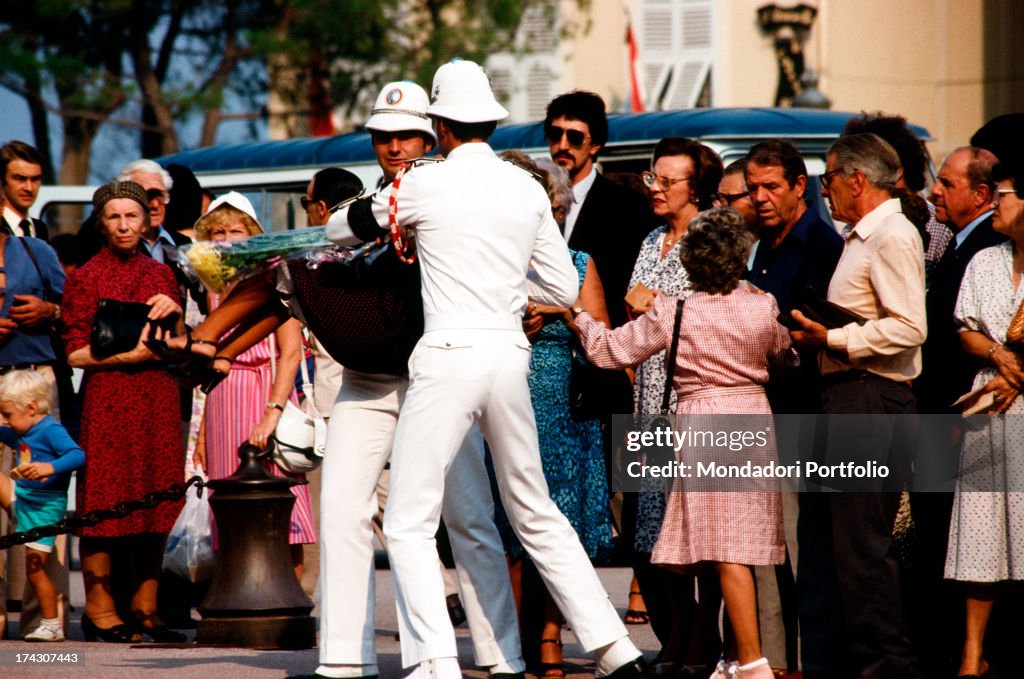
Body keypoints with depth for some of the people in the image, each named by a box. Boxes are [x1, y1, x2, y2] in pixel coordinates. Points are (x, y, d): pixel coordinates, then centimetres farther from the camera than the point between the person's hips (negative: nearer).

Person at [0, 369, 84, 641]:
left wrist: (50, 467, -44)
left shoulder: (51, 431, -18)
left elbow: (77, 455, -31)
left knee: (35, 568, -6)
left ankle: (51, 625, 4)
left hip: (44, 506, -9)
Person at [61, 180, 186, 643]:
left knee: (156, 501, 2)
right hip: (108, 394, -4)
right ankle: (99, 607, 1)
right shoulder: (86, 278, 0)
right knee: (105, 500, -5)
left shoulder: (160, 275, 14)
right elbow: (75, 353, -4)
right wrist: (126, 354, -16)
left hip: (158, 395, 4)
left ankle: (145, 608, 7)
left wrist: (173, 314, -2)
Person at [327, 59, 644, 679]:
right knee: (536, 513, 18)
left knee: (409, 523, -2)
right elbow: (564, 289, 13)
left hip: (451, 355, -5)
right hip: (510, 355, 5)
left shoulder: (425, 184, -3)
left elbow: (341, 229, 13)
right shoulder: (529, 189, 8)